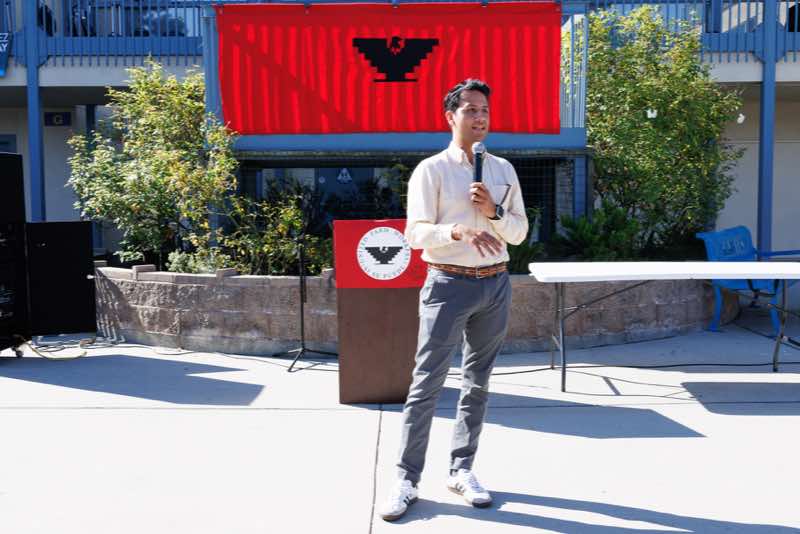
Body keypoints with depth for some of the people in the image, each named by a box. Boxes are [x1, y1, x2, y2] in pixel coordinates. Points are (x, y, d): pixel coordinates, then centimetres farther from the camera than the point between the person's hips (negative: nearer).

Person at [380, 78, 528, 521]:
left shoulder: (503, 169, 10)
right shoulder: (431, 169, -4)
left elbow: (520, 232, 9)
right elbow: (415, 232, -12)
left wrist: (493, 212, -10)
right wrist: (459, 230, -29)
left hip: (495, 285, 5)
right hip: (449, 285, -5)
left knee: (477, 382, 11)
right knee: (427, 383, -4)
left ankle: (461, 470, 22)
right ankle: (406, 480, 4)